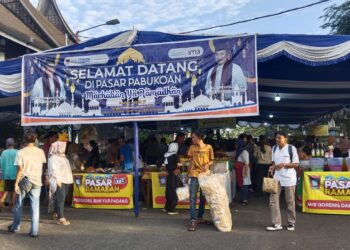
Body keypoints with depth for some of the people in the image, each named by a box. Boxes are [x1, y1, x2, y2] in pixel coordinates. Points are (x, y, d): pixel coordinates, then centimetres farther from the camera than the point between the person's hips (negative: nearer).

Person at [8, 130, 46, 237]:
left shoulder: (21, 152, -8)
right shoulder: (40, 152, -3)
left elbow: (20, 169, -10)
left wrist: (16, 183, -6)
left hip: (24, 181, -1)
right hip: (36, 181, 1)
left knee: (18, 205, 17)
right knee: (35, 207, 4)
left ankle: (15, 227, 31)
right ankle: (34, 231, 4)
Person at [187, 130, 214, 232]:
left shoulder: (208, 147, 0)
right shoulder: (192, 147, 4)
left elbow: (212, 160, 7)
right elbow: (191, 160, 11)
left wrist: (207, 164, -14)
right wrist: (188, 172, 8)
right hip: (194, 175, 0)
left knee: (203, 198, 11)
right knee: (192, 198, -9)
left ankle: (199, 217, 25)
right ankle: (193, 220, -10)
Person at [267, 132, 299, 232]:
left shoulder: (291, 148, -9)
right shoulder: (274, 148, 8)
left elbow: (296, 164, -8)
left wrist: (284, 164, -21)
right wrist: (272, 167, -5)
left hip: (289, 178, -5)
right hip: (277, 177, 5)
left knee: (290, 202, 8)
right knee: (273, 200, -3)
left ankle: (291, 222, 25)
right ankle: (277, 224, 4)